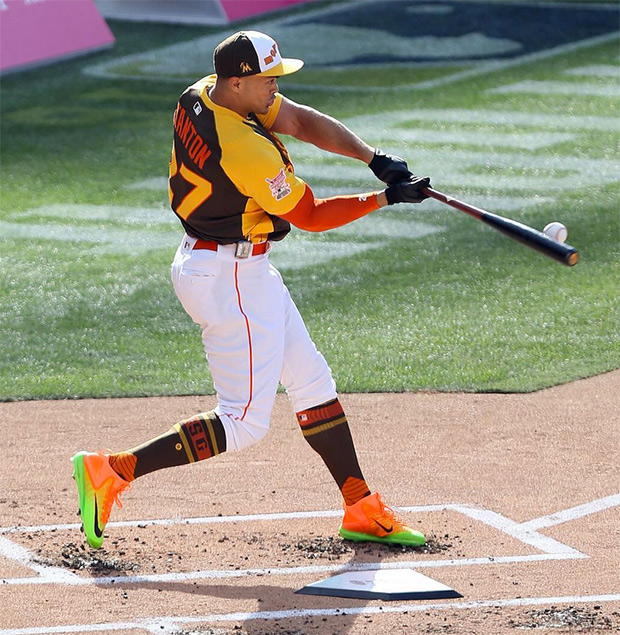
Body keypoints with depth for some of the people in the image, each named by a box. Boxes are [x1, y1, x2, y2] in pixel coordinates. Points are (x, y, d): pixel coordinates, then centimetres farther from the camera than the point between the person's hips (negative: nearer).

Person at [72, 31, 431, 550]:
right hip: (232, 278, -11)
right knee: (245, 421, -5)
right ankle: (112, 470, -6)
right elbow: (312, 217, -15)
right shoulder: (248, 151, -28)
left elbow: (304, 121, 2)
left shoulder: (201, 96, -1)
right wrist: (386, 198, -6)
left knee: (312, 382, 16)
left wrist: (373, 158, -8)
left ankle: (362, 510, 22)